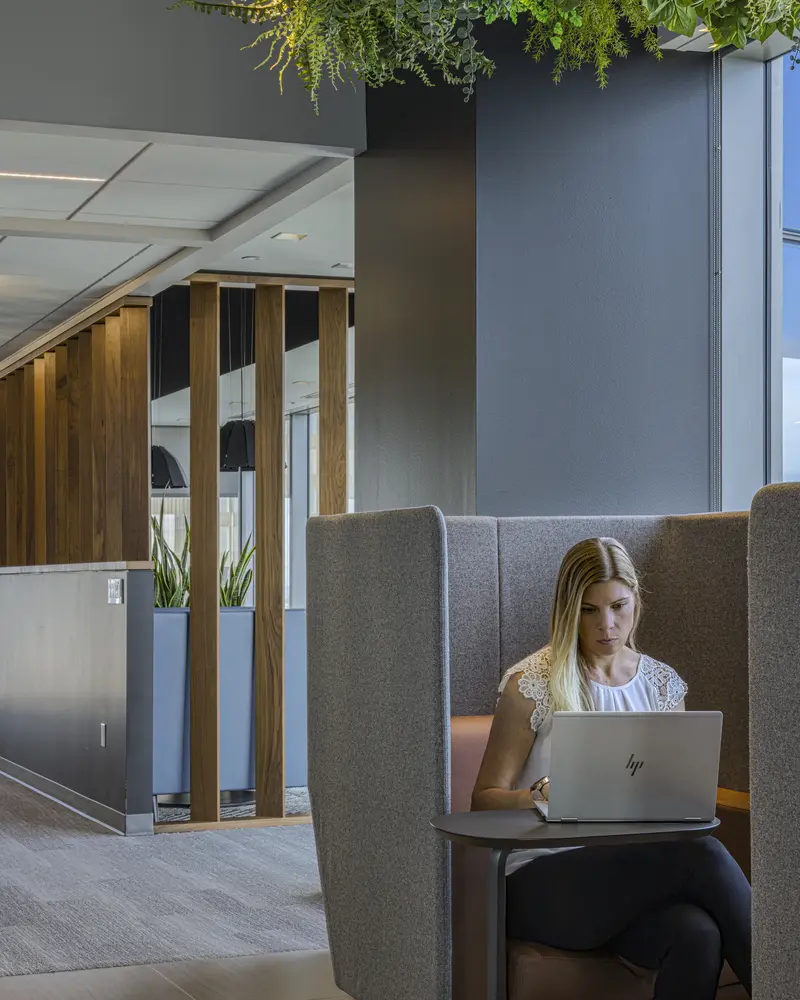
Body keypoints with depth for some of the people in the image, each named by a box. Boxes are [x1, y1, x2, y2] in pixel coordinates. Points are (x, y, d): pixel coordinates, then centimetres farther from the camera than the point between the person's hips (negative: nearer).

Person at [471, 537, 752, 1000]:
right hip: (541, 882, -4)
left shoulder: (663, 683, 15)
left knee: (698, 934, -34)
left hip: (631, 869, 4)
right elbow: (484, 799, 2)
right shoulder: (532, 684, 1)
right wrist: (536, 796, -19)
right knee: (701, 855, -31)